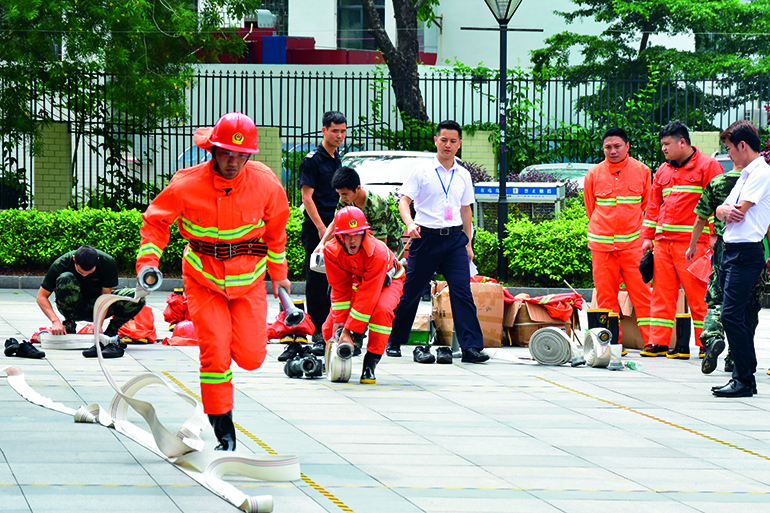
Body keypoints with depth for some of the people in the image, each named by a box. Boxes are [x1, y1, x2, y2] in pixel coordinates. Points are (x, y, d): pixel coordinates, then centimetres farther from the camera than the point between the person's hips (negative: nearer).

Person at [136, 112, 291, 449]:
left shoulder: (264, 182, -10)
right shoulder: (187, 185, -17)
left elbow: (276, 225, 8)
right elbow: (156, 221, -3)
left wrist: (278, 273, 15)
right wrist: (148, 262, -17)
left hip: (248, 278, 2)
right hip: (203, 278, -2)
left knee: (250, 356, -5)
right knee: (214, 353, -10)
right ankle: (224, 432, 3)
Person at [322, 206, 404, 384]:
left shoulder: (377, 252, -40)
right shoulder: (332, 251, -27)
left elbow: (367, 296, -39)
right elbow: (340, 289, -18)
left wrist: (348, 330, -40)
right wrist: (339, 321, -29)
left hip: (387, 280, -4)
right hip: (357, 281, 4)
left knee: (381, 310, -37)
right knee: (331, 329, -9)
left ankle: (370, 363, -26)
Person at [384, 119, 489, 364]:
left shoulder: (463, 175, 13)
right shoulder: (422, 171, 0)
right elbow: (404, 200, -4)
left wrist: (468, 242, 17)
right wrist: (410, 223, -23)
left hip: (455, 238, 3)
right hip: (426, 237, -3)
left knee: (462, 291, -9)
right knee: (411, 292, 3)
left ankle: (471, 347, -13)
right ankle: (393, 341, 19)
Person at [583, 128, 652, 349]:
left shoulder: (641, 171, 5)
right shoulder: (593, 174, 6)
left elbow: (647, 206, 13)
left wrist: (644, 236, 12)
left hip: (633, 243, -1)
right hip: (602, 244, 1)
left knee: (641, 293, -6)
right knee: (605, 296, 2)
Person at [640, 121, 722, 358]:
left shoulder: (707, 166, -1)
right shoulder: (663, 171, 18)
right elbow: (653, 205, 23)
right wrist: (647, 237, 16)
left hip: (693, 241, -6)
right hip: (663, 241, 6)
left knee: (698, 294, -5)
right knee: (662, 295, 4)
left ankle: (706, 344, 1)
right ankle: (658, 343, 6)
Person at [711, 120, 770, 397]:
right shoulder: (746, 174, 20)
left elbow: (740, 210, -16)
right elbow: (721, 210, 16)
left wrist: (728, 209, 6)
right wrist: (725, 210, -7)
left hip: (746, 252, -10)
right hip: (731, 250, 10)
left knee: (732, 315, -13)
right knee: (739, 317, 10)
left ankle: (744, 380, -11)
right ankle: (745, 376, 13)